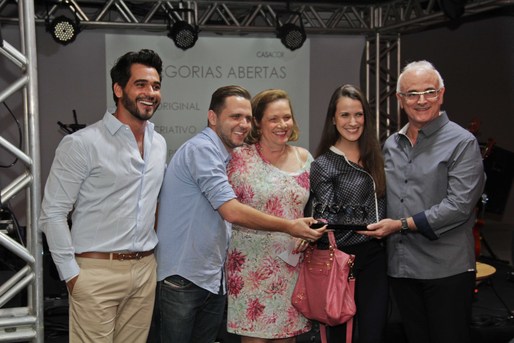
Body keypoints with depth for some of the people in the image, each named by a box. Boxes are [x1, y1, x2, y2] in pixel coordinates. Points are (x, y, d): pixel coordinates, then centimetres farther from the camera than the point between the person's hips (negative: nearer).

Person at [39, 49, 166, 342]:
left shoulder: (160, 144, 10)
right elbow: (52, 214, -9)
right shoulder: (82, 144, -10)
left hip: (145, 270, 6)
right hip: (97, 271, -6)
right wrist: (71, 273, -12)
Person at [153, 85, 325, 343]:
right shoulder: (200, 149, -15)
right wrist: (289, 227, -15)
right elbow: (232, 212, -23)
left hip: (214, 280, 8)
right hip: (183, 278, -8)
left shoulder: (226, 157, 13)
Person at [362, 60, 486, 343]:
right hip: (400, 267, 5)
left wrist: (402, 224, -16)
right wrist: (379, 227, 3)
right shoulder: (391, 145, 13)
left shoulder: (462, 143, -6)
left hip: (446, 269, -5)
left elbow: (459, 205, -16)